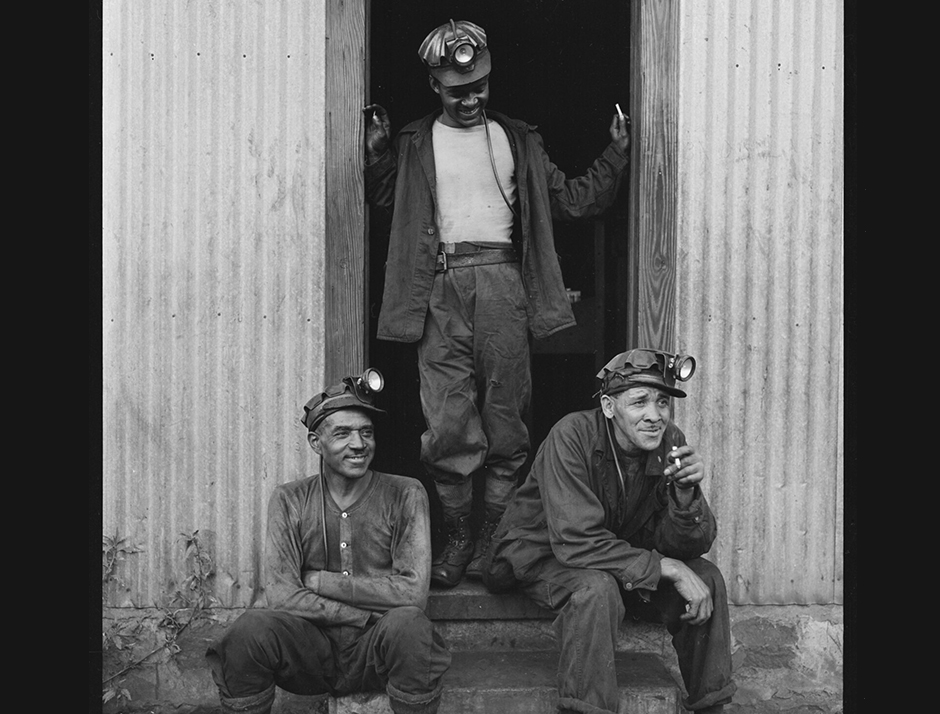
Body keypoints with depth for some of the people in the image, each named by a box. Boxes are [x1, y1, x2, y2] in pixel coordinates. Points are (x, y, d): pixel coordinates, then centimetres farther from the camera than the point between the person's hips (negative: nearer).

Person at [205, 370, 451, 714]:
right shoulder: (290, 501, 3)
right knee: (251, 628, -28)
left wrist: (320, 581, -10)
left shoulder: (405, 495, -1)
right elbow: (280, 595, -8)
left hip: (375, 649, -1)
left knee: (408, 623, -33)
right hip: (310, 649, 1)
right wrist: (366, 616, -14)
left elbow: (412, 592, -12)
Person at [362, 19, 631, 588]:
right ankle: (459, 540, 8)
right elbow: (374, 199, 13)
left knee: (506, 426, 1)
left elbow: (572, 201, 18)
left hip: (503, 286, 1)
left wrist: (616, 157, 7)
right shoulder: (414, 145, 15)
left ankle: (498, 542, 9)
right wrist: (374, 151, -1)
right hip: (442, 290, -1)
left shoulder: (518, 141, 17)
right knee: (448, 427, -4)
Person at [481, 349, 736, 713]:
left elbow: (690, 546, -13)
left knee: (707, 578, -12)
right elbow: (575, 542, -33)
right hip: (542, 556, -5)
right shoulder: (572, 436, -26)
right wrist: (666, 568, -33)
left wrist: (687, 490, -33)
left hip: (621, 554, 6)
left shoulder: (670, 443, -11)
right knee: (597, 587, -35)